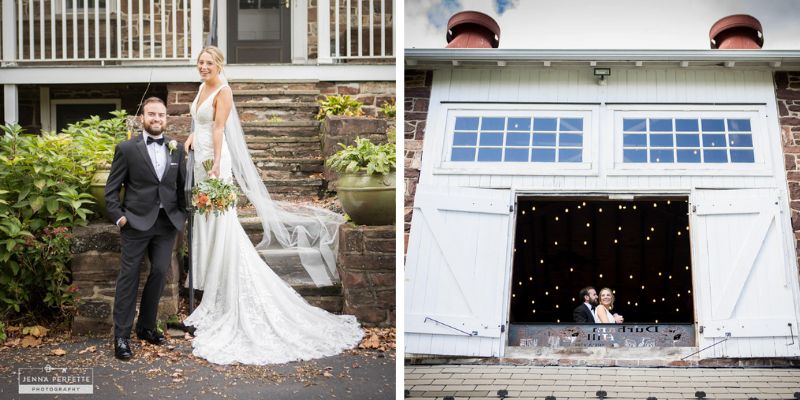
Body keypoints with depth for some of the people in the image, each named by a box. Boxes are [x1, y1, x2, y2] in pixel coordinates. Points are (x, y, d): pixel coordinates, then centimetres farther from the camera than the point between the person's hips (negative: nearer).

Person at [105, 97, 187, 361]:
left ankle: (147, 327, 23)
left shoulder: (176, 149, 8)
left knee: (159, 273, 7)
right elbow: (112, 188, -1)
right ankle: (121, 336, 3)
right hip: (137, 222, -4)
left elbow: (182, 184, 14)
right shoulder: (127, 149, -3)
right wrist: (118, 217, -9)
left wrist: (183, 213, 7)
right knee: (129, 277, -1)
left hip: (167, 223, 4)